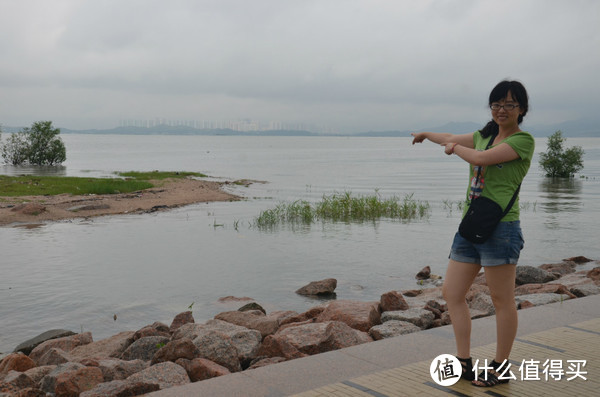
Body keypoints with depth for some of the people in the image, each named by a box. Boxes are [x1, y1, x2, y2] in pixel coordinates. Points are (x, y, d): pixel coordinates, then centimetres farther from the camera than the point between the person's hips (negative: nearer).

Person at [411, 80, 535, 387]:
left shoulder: (523, 140, -7)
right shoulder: (485, 135, 16)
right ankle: (465, 363, 18)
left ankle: (500, 368, 15)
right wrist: (426, 134, 51)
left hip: (500, 227, -8)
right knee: (451, 294, 8)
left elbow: (481, 158, -19)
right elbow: (451, 139, 34)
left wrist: (455, 148, 1)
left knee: (502, 301, 1)